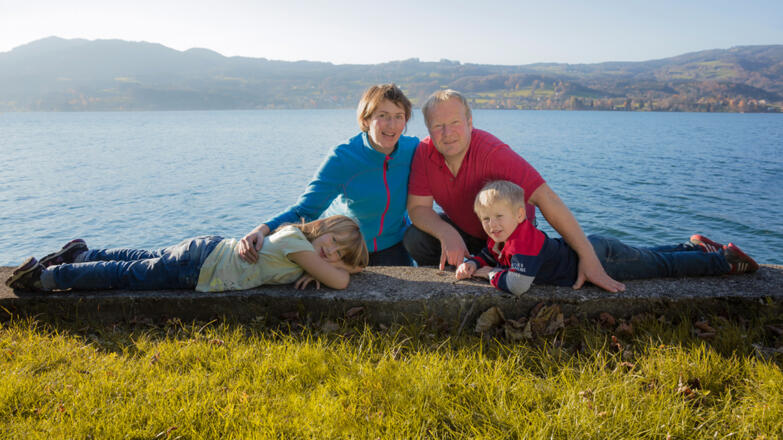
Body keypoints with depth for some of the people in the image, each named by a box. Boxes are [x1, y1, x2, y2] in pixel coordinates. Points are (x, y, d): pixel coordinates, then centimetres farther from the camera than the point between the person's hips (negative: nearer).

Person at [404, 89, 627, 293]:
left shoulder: (492, 152, -34)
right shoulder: (425, 151, -19)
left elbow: (545, 197, -38)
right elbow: (418, 207, -16)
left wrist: (588, 257, -42)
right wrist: (447, 234, -38)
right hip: (462, 230, 4)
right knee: (415, 239, -18)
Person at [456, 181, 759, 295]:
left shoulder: (524, 241, -33)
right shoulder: (501, 238, -6)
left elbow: (518, 284, -43)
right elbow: (487, 255, 12)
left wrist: (491, 274, -26)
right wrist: (472, 264, -9)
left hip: (597, 258, -8)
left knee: (662, 265, 11)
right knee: (651, 257, 29)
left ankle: (725, 260, 27)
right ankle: (694, 247, 45)